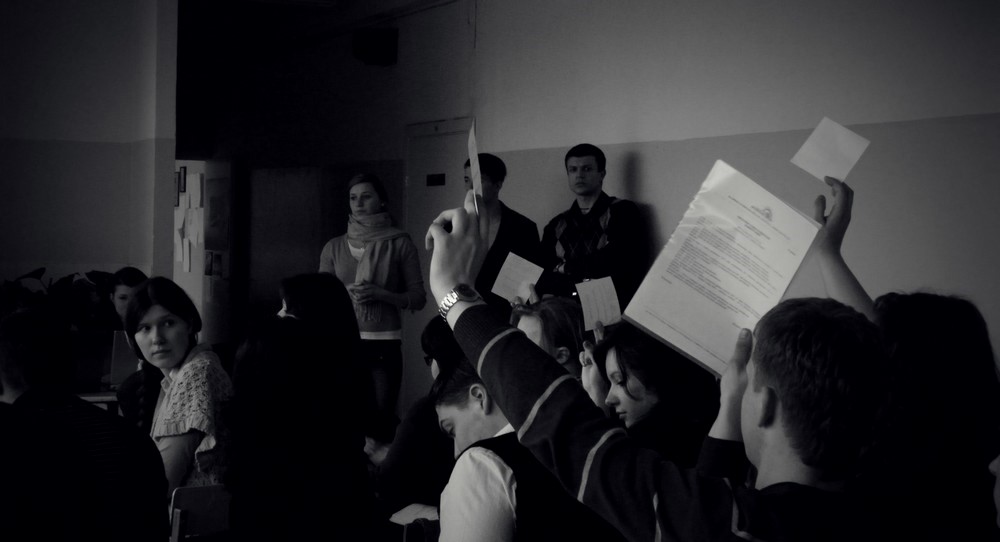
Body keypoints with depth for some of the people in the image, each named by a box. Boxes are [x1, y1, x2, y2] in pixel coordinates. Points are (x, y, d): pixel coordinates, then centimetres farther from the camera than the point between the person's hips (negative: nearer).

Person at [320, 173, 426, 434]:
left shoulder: (400, 244, 4)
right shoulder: (334, 247, 10)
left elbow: (418, 298, 2)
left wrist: (381, 294, -13)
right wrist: (345, 293, -9)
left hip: (384, 343, -2)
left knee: (381, 420, -7)